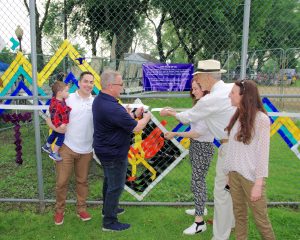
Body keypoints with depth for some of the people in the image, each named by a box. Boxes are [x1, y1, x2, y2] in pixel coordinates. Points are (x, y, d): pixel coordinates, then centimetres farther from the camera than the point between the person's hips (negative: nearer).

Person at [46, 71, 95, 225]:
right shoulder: (67, 99, -4)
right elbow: (49, 118, -1)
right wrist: (56, 128, -20)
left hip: (86, 150, 2)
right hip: (66, 147, -2)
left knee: (82, 180, 15)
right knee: (62, 181, 6)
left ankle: (81, 209, 32)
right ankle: (59, 211, 27)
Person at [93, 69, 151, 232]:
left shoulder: (99, 100, 0)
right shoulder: (112, 107, -32)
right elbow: (136, 128, -25)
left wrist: (135, 115, 3)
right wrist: (146, 118, -7)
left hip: (105, 150, 10)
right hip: (114, 154, -10)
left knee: (109, 180, 26)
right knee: (116, 186, 5)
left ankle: (108, 209, 45)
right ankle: (109, 222, 20)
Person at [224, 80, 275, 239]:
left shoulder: (261, 119, -13)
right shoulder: (238, 117, 6)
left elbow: (263, 153, -13)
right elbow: (232, 149, 8)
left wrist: (258, 184, -14)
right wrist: (229, 172, 6)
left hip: (251, 176, -6)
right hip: (234, 174, 6)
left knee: (260, 218, 7)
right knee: (239, 214, 16)